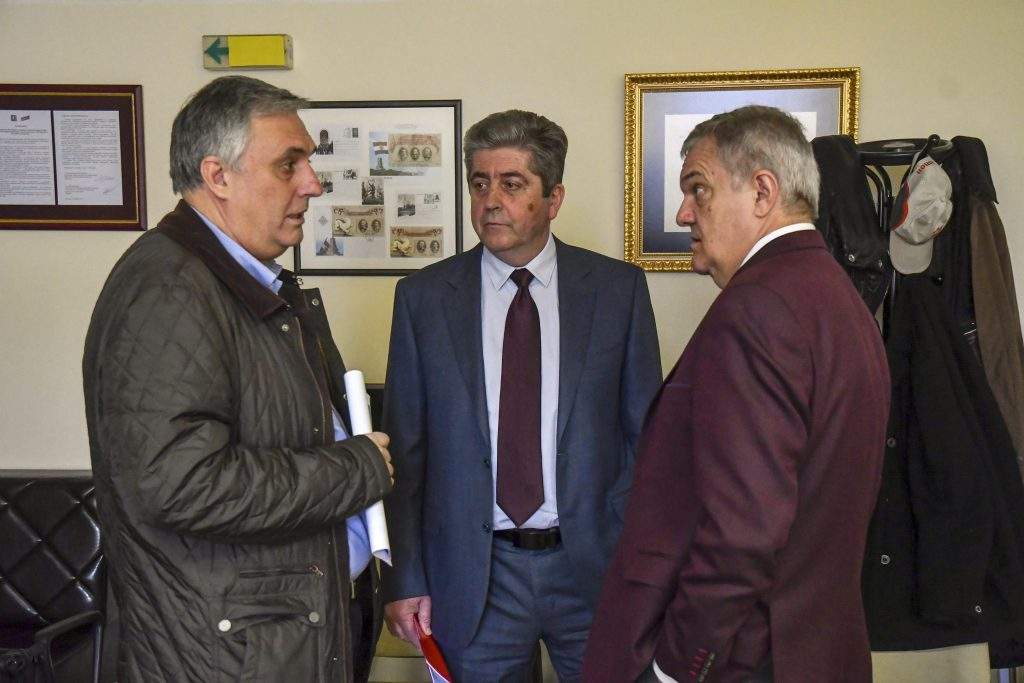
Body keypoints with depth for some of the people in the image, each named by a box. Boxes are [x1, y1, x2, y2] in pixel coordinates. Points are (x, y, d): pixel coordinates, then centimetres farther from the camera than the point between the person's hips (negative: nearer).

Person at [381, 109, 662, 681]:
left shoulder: (619, 288, -1)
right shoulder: (424, 296, 0)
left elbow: (647, 432, 2)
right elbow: (404, 448, 1)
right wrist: (405, 580, -1)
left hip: (594, 565, 0)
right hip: (473, 576, 0)